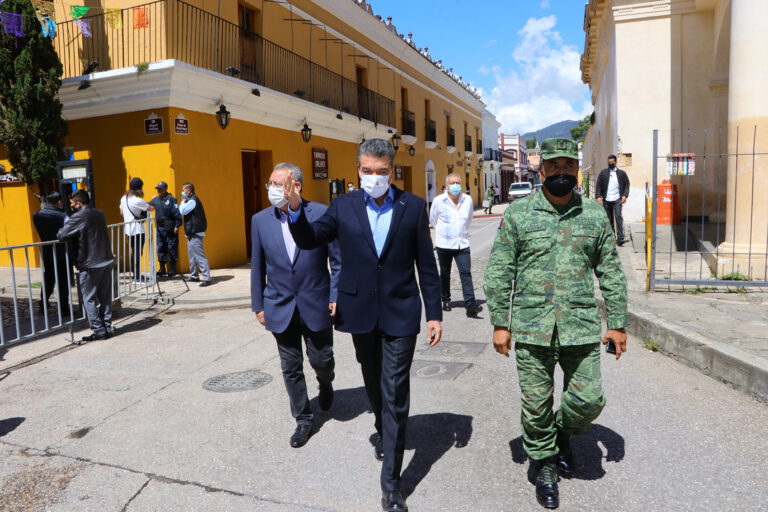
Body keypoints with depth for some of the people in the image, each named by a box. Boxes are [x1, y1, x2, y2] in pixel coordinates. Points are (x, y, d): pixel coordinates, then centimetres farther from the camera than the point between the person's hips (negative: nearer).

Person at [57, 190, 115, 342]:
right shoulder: (100, 214, 11)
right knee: (105, 297, 12)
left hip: (90, 264, -7)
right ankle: (107, 328, 17)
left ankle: (99, 331, 3)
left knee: (89, 299, 3)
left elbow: (61, 235, -12)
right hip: (106, 261, 7)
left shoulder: (78, 217, -12)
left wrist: (66, 224, 7)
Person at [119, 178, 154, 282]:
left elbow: (121, 212, 21)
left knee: (134, 252, 16)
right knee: (138, 253, -4)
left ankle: (135, 274, 23)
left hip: (128, 229, 8)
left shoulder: (123, 198, 9)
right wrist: (150, 206, 13)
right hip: (137, 230, -8)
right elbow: (151, 209, -9)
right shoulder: (137, 200, -17)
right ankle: (137, 276, -3)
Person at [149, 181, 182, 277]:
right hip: (159, 227, 6)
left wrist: (177, 226, -16)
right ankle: (161, 268, 18)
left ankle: (172, 269, 9)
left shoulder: (171, 199, -8)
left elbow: (177, 213, -12)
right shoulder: (155, 199, 11)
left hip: (170, 228, -6)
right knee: (160, 248, 10)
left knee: (172, 247, 0)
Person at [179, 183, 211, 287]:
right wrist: (184, 201, 12)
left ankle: (206, 278, -15)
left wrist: (183, 201, -7)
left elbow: (182, 211, -19)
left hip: (195, 233, -11)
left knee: (199, 256, -13)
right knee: (192, 255, 17)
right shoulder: (191, 200, 19)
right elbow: (182, 211, 24)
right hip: (192, 233, 11)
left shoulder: (193, 200, -14)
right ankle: (194, 276, 26)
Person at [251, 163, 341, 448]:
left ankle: (325, 385, 46)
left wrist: (336, 296, -8)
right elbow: (257, 267, 6)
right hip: (280, 307, 2)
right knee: (291, 368, 10)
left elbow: (338, 259, -4)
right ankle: (303, 419, 29)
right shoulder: (260, 220, 0)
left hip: (316, 306, -2)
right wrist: (258, 305, 6)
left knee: (322, 360, 10)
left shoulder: (322, 214, -9)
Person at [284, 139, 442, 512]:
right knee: (374, 383, 21)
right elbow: (309, 240, 1)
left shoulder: (413, 206, -3)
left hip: (400, 313, -2)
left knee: (395, 393, -1)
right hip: (361, 313, 2)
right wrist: (295, 210, -18)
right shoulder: (343, 206, -1)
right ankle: (384, 432, 49)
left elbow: (426, 264, -1)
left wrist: (434, 313, -1)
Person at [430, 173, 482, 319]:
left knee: (466, 273, -9)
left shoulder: (468, 200, 4)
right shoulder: (439, 201, -3)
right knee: (445, 274, 10)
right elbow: (432, 220, 12)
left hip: (462, 243, 1)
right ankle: (446, 300, 27)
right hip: (444, 244, -1)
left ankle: (470, 304, -13)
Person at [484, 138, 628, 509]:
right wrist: (499, 323, -4)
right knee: (536, 405, 8)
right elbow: (498, 272, -1)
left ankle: (562, 432, 36)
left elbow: (611, 273, 10)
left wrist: (617, 323, 7)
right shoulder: (518, 214, -1)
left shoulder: (595, 216, 6)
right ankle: (545, 467, 31)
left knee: (588, 401, 3)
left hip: (581, 327, 2)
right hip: (531, 328, -1)